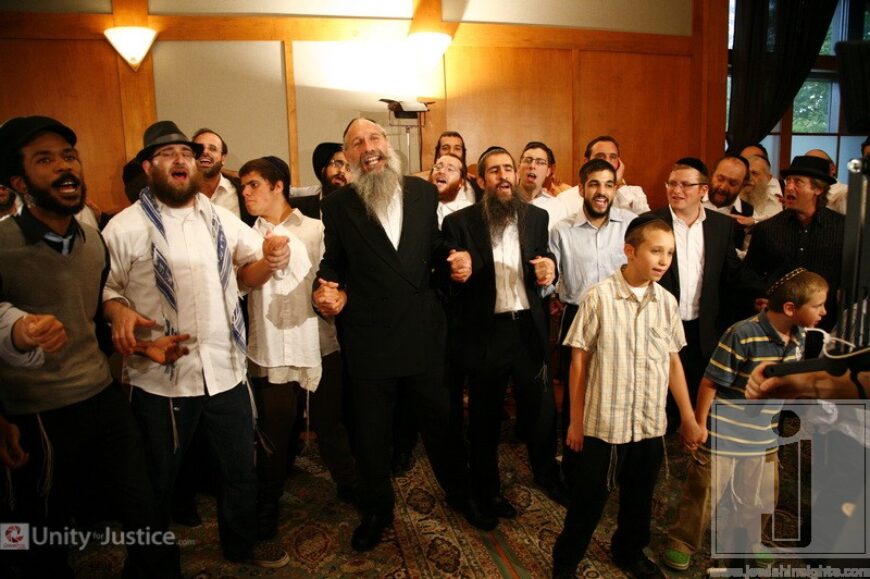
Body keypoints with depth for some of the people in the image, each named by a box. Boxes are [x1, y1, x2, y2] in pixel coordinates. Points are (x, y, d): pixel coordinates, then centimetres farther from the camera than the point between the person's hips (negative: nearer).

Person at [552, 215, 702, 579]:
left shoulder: (667, 302, 0)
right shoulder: (600, 297, -13)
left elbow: (673, 361, 9)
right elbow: (579, 359, -7)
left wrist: (688, 417, 12)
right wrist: (576, 420, -4)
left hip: (651, 424, 4)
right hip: (604, 422, -4)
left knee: (639, 496, 21)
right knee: (589, 497, 9)